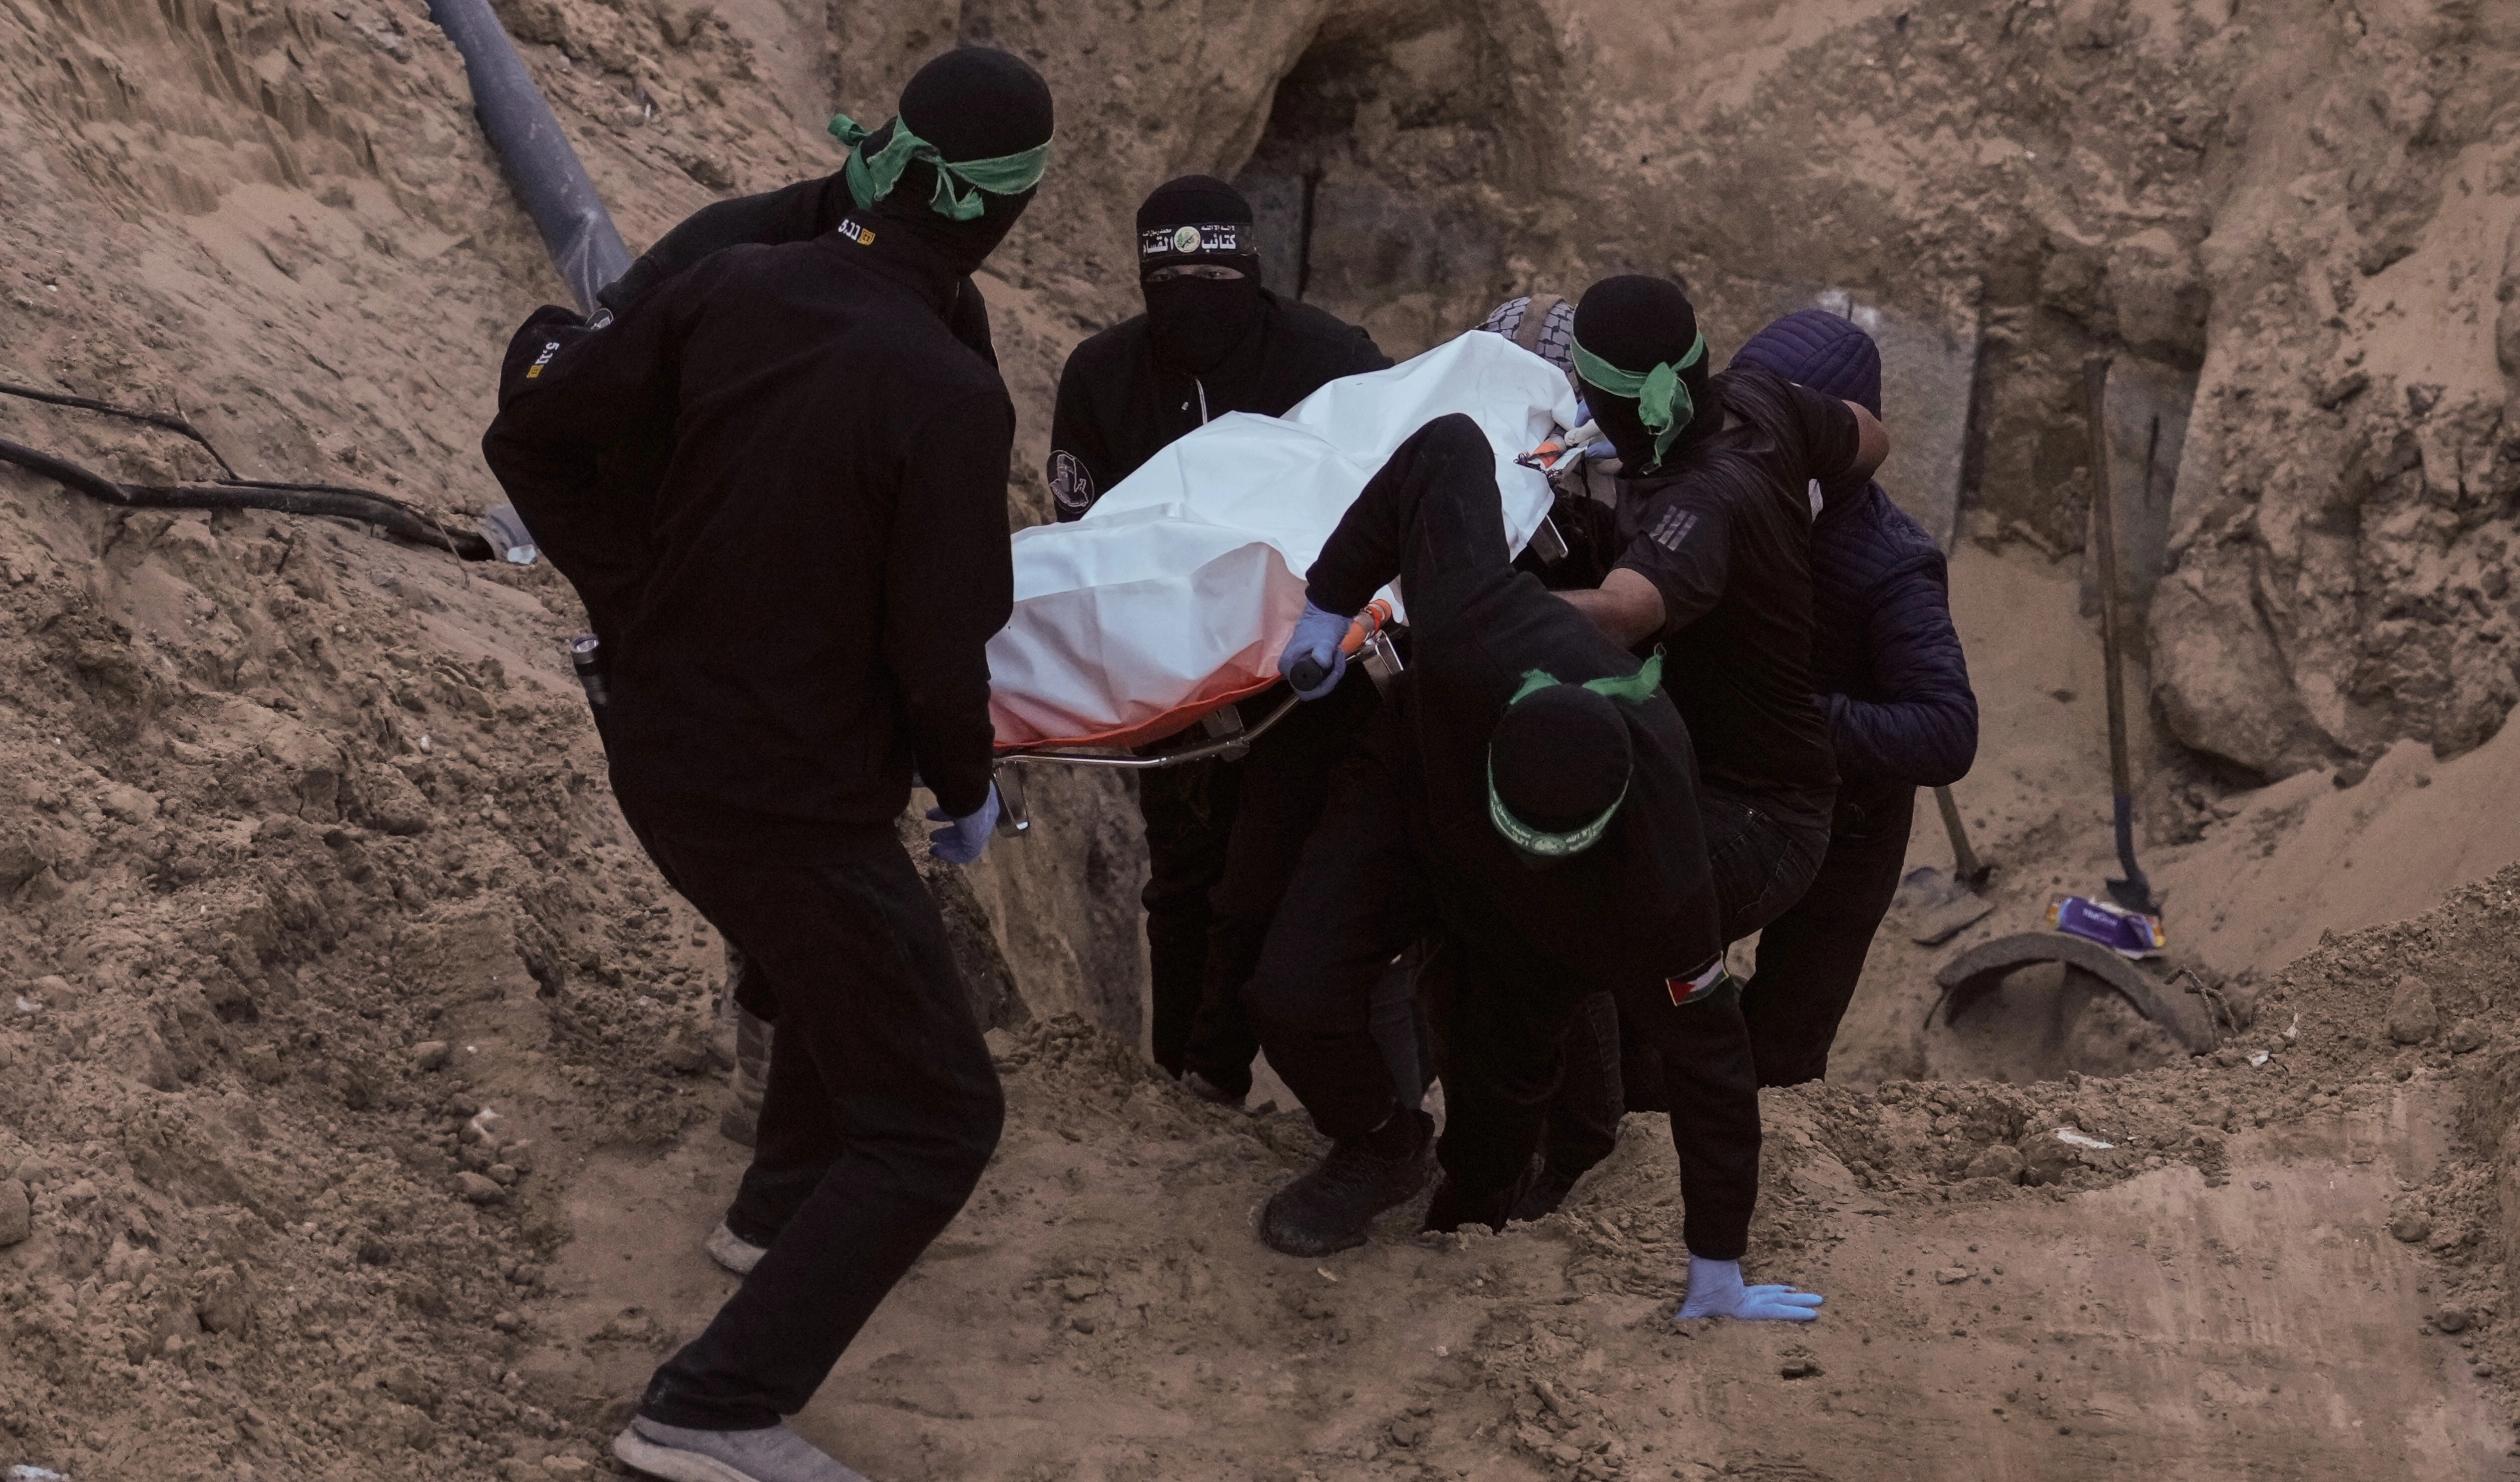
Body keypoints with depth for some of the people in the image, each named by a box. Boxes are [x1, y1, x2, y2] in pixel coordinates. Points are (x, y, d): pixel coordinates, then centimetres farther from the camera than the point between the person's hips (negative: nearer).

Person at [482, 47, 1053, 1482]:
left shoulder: (731, 286, -7)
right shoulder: (951, 401, -25)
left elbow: (536, 435, -1)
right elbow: (939, 658, -22)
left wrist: (640, 606, 7)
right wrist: (969, 789, -1)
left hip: (658, 747, 8)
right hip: (795, 806, -8)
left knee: (841, 964, 36)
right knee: (939, 1120, 5)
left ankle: (789, 1203, 55)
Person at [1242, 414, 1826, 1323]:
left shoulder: (1658, 874, -43)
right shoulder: (1470, 630, -45)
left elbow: (1708, 1053, -31)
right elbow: (1449, 448, -29)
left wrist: (1718, 1273, -22)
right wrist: (1332, 600, -23)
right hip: (1412, 793, 1)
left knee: (1501, 1078, -6)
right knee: (1293, 999, -16)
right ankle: (1380, 1152, 17)